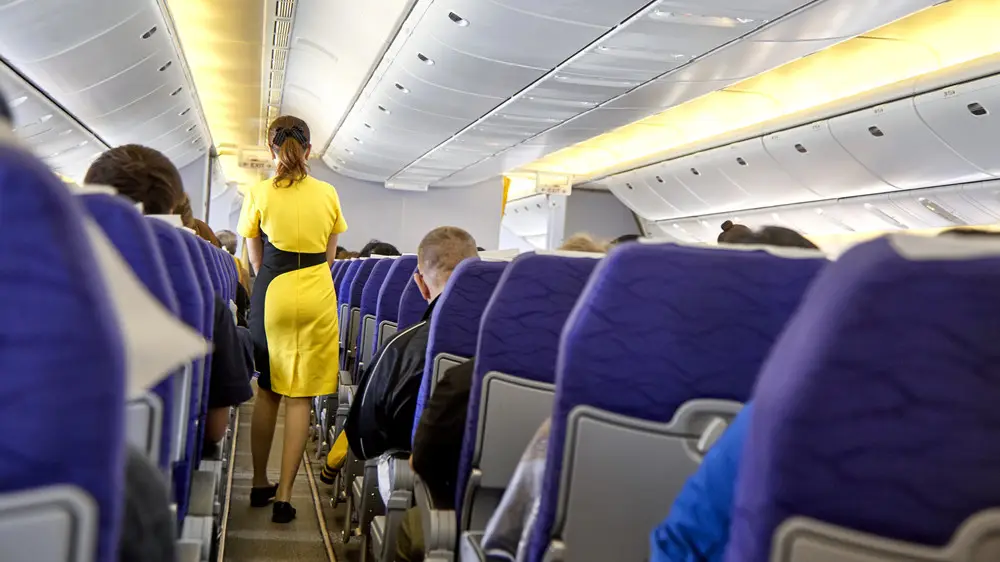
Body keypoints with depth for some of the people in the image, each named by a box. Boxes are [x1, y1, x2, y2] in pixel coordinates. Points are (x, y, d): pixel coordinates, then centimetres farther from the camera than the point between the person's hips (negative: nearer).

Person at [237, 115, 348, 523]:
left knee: (267, 392, 14)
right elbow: (329, 256, 10)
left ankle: (260, 484, 25)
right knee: (301, 397, 2)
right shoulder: (328, 194, 4)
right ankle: (284, 496, 2)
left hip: (272, 292, 0)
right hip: (317, 296, 0)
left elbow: (256, 259, 6)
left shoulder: (259, 193, -1)